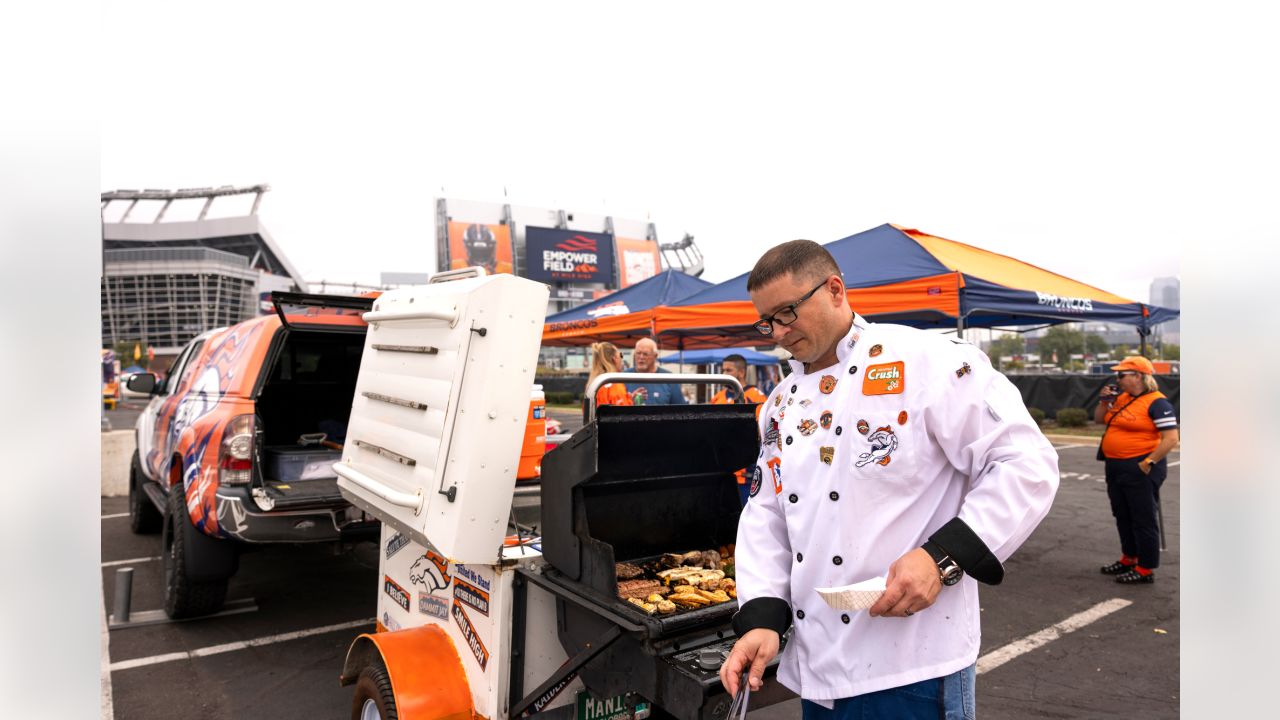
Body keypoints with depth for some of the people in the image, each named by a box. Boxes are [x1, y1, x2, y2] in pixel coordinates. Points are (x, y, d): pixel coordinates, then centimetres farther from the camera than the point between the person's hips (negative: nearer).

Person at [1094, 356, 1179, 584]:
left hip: (1140, 470, -9)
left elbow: (1171, 438, -19)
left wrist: (1148, 463, -21)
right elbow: (1099, 419, 20)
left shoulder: (1156, 402, -14)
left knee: (1144, 520, 0)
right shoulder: (1121, 398, 11)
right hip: (1115, 467, 9)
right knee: (1123, 517, 18)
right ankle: (1129, 559, 32)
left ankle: (1146, 570, 9)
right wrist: (1104, 401, 3)